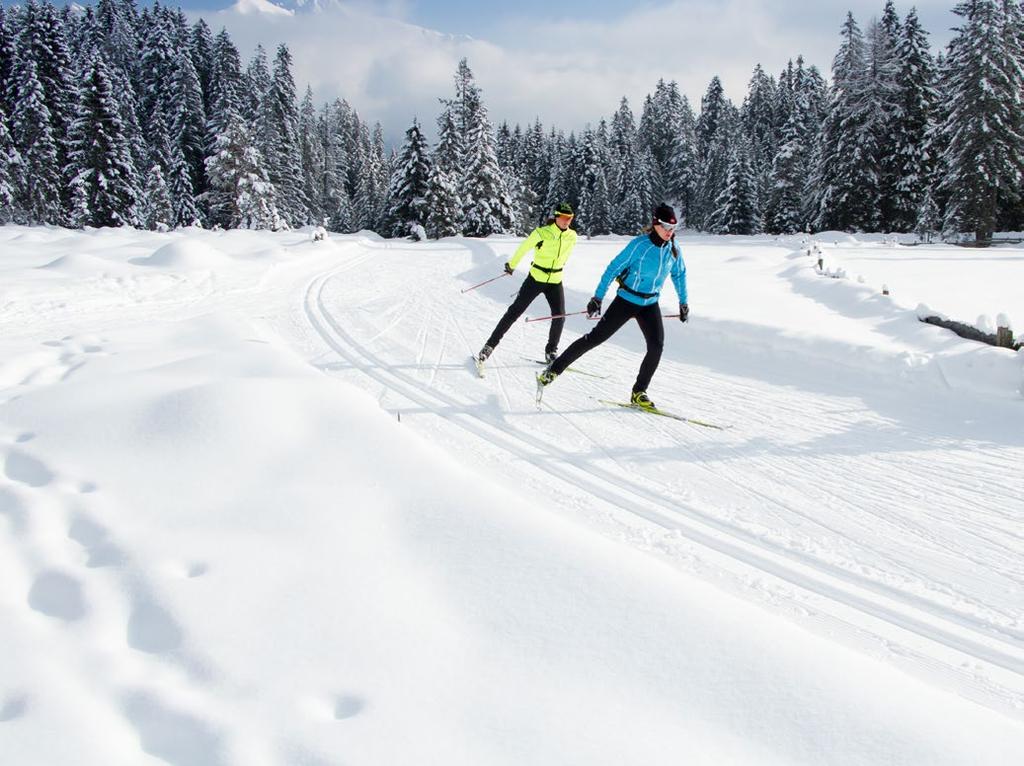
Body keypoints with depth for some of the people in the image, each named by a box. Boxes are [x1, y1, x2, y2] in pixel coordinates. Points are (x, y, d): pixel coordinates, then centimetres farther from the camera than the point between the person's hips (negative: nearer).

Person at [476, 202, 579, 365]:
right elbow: (523, 249, -2)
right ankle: (490, 345, 6)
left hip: (555, 283, 3)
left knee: (559, 316, -7)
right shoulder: (541, 233, -16)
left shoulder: (572, 237, -4)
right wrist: (511, 265, 10)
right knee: (514, 312, -2)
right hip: (535, 279, -3)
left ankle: (551, 352, 13)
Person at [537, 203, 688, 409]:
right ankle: (554, 369, 7)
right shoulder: (639, 244, -17)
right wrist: (597, 298, -17)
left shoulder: (672, 247, -1)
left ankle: (638, 393, 2)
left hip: (650, 304, 5)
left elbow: (679, 274, 15)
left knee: (657, 346, -12)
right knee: (596, 337, -4)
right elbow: (613, 268, -14)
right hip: (626, 301, -5)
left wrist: (683, 302, 15)